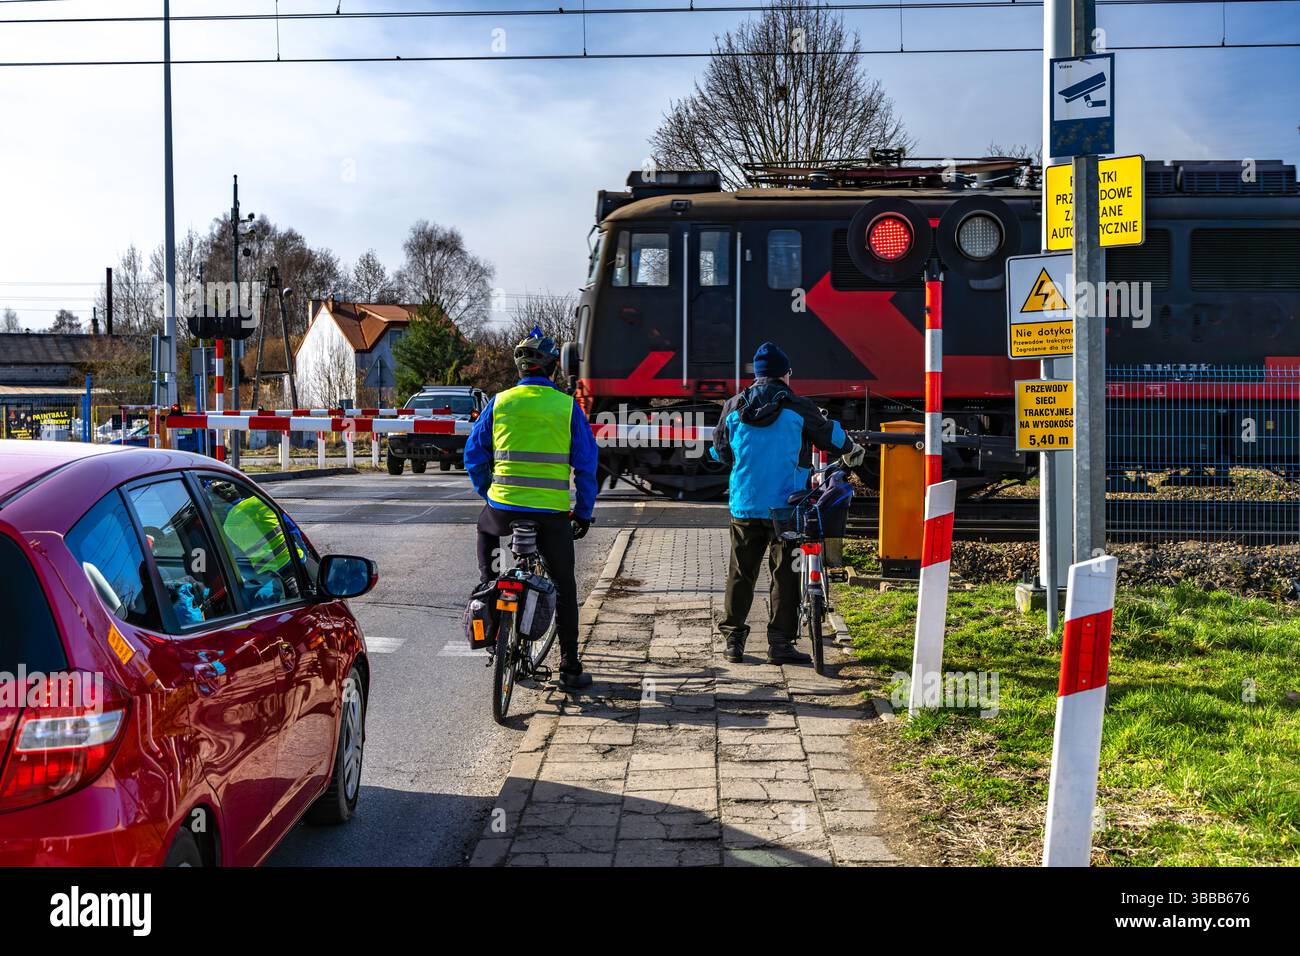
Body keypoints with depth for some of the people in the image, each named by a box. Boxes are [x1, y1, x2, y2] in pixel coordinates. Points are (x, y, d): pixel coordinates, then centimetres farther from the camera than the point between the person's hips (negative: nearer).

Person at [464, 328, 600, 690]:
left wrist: (486, 494, 23)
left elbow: (474, 455, 9)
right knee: (564, 587, 11)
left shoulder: (500, 402, 3)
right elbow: (587, 464, 1)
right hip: (552, 513, -1)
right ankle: (570, 668, 12)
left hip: (503, 506, 1)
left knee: (485, 531, 38)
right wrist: (584, 511, 11)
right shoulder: (567, 406, -1)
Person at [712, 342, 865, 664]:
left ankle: (733, 639, 13)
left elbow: (720, 452, 14)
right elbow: (832, 436, 8)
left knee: (741, 573, 11)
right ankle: (780, 643, 6)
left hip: (744, 506, 3)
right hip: (785, 507, -3)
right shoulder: (797, 408, -5)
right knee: (785, 574, 5)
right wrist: (853, 452, 29)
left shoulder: (734, 407, 3)